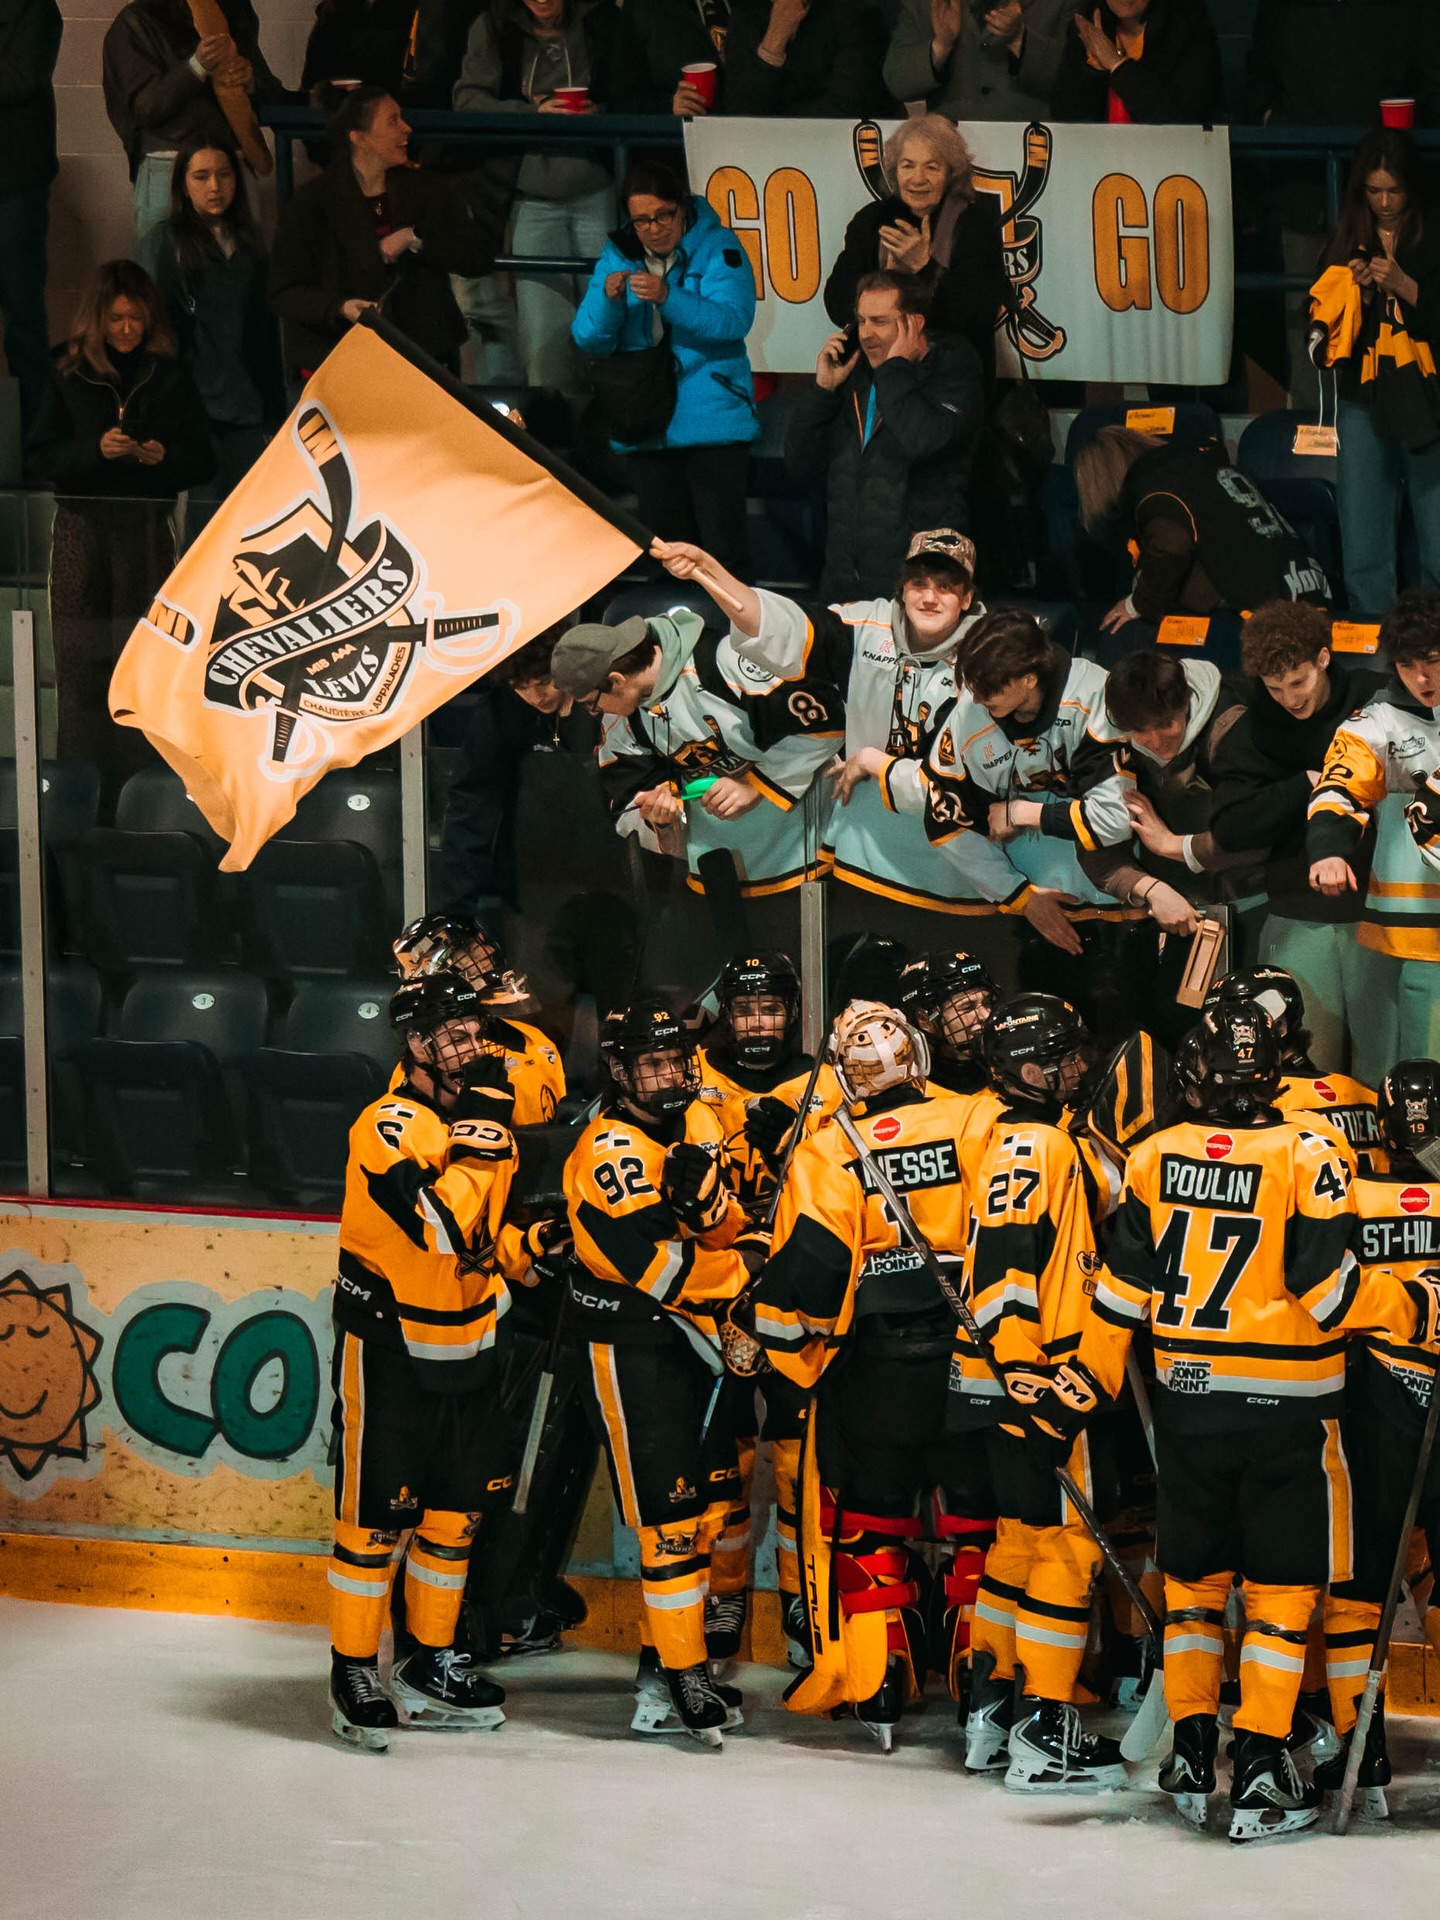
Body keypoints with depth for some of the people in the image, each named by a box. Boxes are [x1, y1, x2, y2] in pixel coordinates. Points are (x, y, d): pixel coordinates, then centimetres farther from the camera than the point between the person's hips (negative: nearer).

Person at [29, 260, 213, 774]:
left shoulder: (170, 379, 6)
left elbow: (202, 461, 7)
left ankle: (136, 777, 0)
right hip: (81, 525, 0)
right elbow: (44, 458, 2)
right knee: (78, 657, -4)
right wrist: (95, 450, -15)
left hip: (147, 525, 0)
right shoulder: (71, 378, 6)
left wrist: (164, 458, -13)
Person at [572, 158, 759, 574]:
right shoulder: (617, 256, 8)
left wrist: (668, 298, -30)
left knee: (723, 550, -10)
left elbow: (733, 320, -18)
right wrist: (608, 299, -19)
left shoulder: (717, 248, -3)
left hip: (713, 425, -4)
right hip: (646, 427, 4)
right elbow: (588, 339, 1)